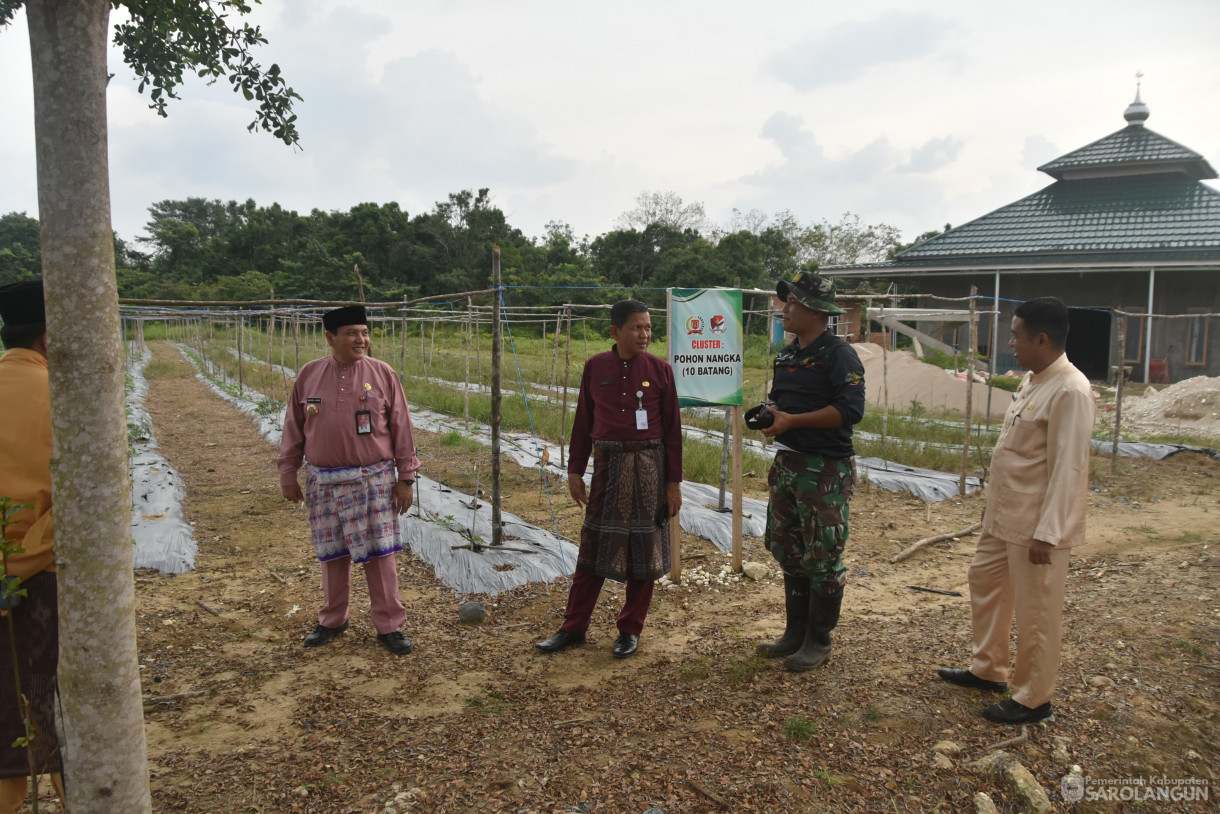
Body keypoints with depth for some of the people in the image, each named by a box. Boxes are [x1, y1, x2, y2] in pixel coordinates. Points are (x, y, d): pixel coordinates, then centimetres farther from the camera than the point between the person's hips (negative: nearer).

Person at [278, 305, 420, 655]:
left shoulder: (382, 374, -3)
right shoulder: (309, 374, 3)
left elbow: (401, 429, -1)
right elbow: (294, 428, 9)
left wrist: (406, 478, -3)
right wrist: (288, 474, 9)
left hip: (373, 481, -2)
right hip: (324, 482, 2)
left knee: (378, 554, 1)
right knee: (332, 554, 13)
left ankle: (389, 625, 14)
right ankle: (332, 620, 31)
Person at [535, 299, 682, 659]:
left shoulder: (660, 369, -3)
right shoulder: (595, 367, 1)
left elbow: (672, 428, -1)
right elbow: (583, 422, 7)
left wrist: (673, 481, -3)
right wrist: (575, 470, 5)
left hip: (647, 466, -1)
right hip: (607, 464, 1)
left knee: (643, 546, 6)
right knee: (594, 546, 8)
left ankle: (630, 630, 21)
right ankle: (574, 628, 21)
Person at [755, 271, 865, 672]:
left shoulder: (839, 354, -12)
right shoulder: (787, 354, 14)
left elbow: (850, 409, -21)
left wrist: (792, 421, -20)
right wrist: (769, 414, 2)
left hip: (826, 469, -9)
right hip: (787, 463, 9)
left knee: (822, 557, 0)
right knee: (788, 550, 15)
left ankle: (818, 640, 15)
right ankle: (795, 632, 29)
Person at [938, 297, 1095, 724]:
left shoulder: (1069, 391, -21)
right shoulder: (1031, 381, 9)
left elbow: (1067, 469, -23)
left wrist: (1047, 533, -23)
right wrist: (994, 501, 19)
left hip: (1037, 525, -10)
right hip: (1004, 515, 10)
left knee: (1035, 612, 4)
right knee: (984, 582, 21)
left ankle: (1033, 698, 21)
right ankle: (987, 669, 38)